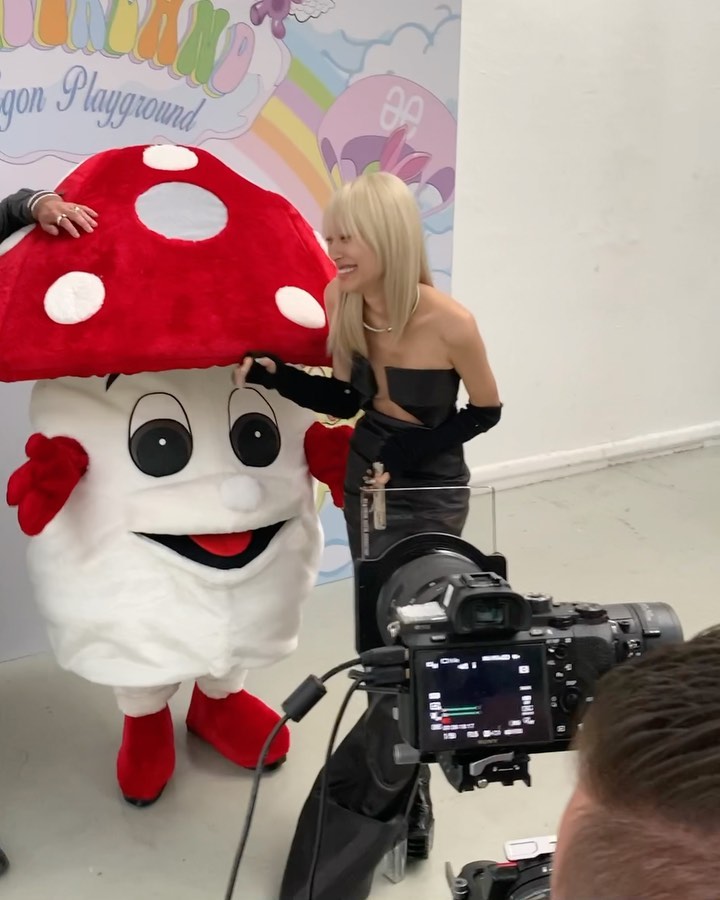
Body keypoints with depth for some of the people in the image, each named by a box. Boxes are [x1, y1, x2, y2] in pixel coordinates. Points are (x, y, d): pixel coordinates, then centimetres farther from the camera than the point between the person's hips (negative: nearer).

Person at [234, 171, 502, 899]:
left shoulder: (449, 322, -24)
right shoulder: (343, 301, -7)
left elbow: (487, 410, -9)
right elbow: (349, 399, 4)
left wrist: (414, 446, -19)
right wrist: (273, 376, -10)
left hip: (428, 497, -6)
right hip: (364, 484, 6)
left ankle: (359, 823, 13)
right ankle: (407, 802, 31)